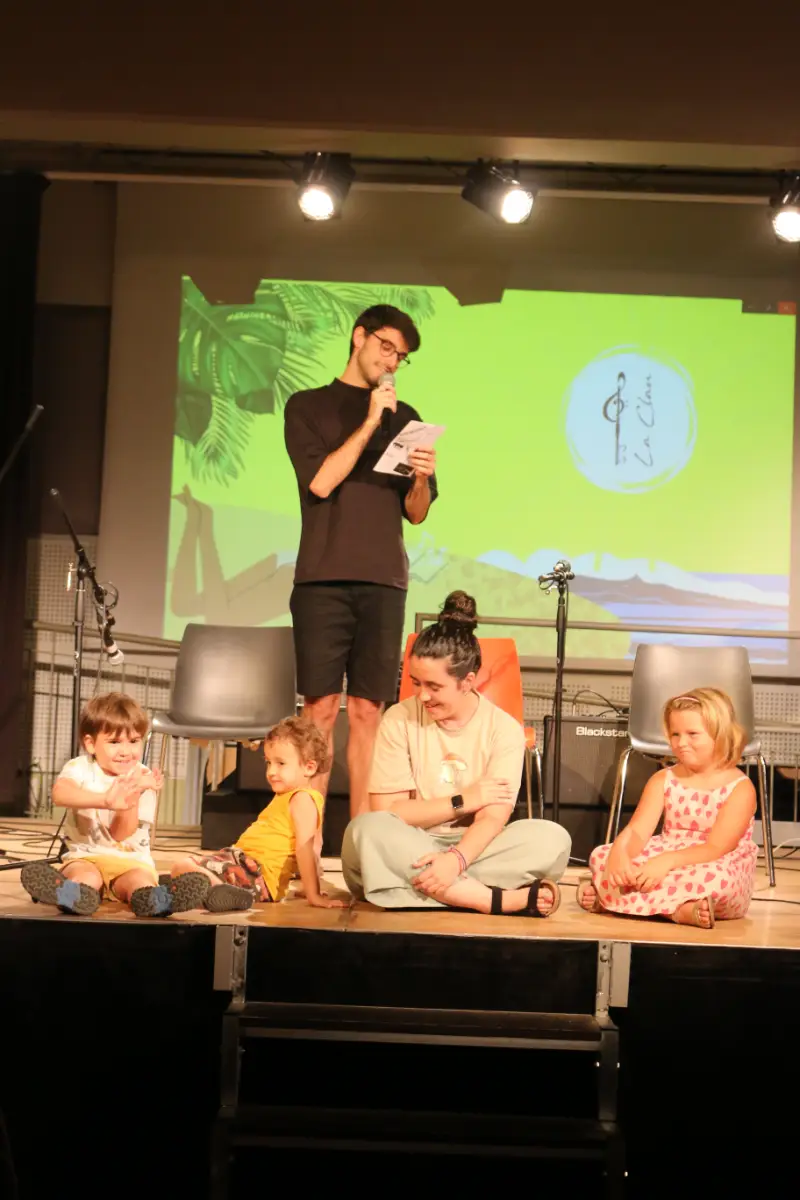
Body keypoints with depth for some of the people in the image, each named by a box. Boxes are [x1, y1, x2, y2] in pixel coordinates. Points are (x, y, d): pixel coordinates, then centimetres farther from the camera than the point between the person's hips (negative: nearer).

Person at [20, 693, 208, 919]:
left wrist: (133, 798, -28)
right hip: (86, 856, -1)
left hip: (130, 860, 1)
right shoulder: (81, 768, -4)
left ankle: (156, 901, -62)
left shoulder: (143, 779, -1)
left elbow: (121, 835, -10)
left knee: (141, 880, -33)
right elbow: (59, 793, -31)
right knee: (87, 876, -35)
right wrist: (105, 800, -48)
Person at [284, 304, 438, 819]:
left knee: (368, 711, 0)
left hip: (384, 581, 2)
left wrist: (422, 478, -7)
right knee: (321, 707, -4)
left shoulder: (405, 417, 17)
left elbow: (416, 512, 14)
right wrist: (369, 422, -7)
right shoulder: (308, 407, 10)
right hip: (323, 578, -2)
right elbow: (321, 481, -5)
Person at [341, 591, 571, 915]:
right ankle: (505, 900, -34)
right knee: (366, 829, -34)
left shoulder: (504, 729, -3)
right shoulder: (399, 720, -3)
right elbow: (385, 813, -7)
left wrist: (456, 860, -33)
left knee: (552, 839, -24)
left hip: (473, 850, 0)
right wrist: (463, 801, -11)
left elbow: (492, 818, -13)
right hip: (411, 851, 0)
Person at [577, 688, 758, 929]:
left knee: (716, 877, -40)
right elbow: (637, 831, -7)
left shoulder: (740, 788, -9)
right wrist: (620, 853, -31)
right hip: (663, 862, 4)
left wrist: (668, 861, -35)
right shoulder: (663, 780, 5)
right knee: (601, 856, -16)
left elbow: (716, 849, -19)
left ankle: (608, 899, -33)